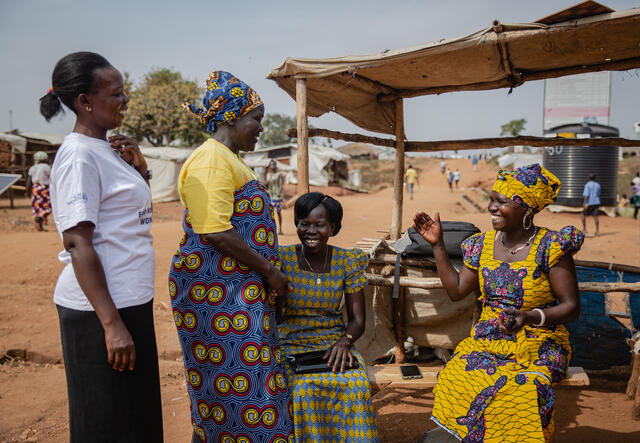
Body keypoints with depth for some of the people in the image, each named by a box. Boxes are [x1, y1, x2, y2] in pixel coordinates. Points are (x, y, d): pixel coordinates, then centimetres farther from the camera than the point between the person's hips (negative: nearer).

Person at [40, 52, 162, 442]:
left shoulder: (107, 148, 11)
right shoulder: (78, 154, -15)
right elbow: (78, 243, -21)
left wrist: (140, 169, 5)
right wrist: (111, 323, -23)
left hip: (131, 300, 9)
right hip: (101, 308, -9)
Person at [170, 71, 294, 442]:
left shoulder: (230, 160, 19)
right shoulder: (212, 160, -15)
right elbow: (216, 232, -23)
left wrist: (267, 271, 19)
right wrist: (269, 272, -15)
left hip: (241, 292, 10)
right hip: (216, 291, -10)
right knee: (238, 381, -2)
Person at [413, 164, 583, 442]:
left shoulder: (550, 247, -8)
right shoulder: (483, 244, 7)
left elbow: (572, 307, -7)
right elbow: (457, 290, 12)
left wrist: (531, 317, -25)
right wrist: (437, 245, 8)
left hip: (537, 346, -3)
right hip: (486, 342, 4)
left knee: (518, 389, -33)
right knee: (452, 380, -24)